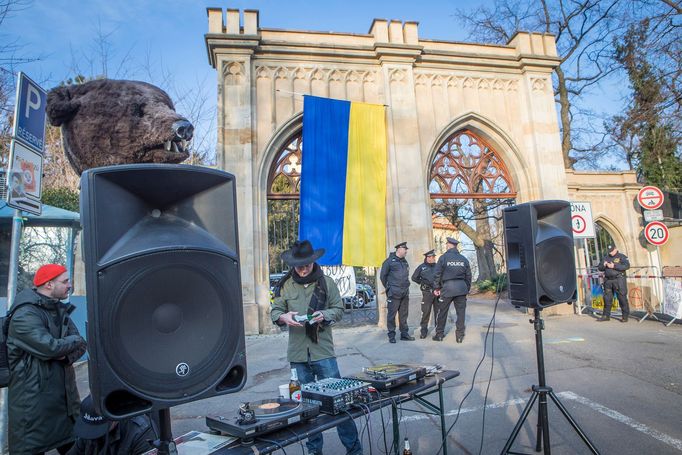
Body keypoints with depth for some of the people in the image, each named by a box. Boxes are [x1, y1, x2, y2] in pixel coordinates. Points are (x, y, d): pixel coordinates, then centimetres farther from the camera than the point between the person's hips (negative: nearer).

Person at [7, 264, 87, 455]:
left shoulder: (61, 311, 10)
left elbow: (80, 346, 7)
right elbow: (49, 347, -27)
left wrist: (66, 355, -15)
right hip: (33, 400, -8)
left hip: (65, 395, 8)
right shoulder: (25, 315, -16)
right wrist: (74, 340, -8)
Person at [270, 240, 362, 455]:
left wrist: (325, 315, -17)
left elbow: (339, 309, 4)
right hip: (297, 353, 2)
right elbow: (274, 311, 6)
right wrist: (284, 317, -17)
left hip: (323, 351, -2)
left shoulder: (326, 283, 0)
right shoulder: (285, 285, 2)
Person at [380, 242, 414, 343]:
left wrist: (406, 286, 16)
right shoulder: (389, 261, -5)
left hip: (405, 293, 7)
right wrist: (388, 287, 4)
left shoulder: (405, 262, 16)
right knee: (392, 314, -2)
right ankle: (391, 336, 5)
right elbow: (383, 276, -1)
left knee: (404, 314, 11)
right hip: (394, 293, -6)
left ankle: (404, 334, 19)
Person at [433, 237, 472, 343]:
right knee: (461, 312, 9)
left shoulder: (443, 258, -4)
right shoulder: (464, 259, 9)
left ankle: (439, 335, 16)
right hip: (461, 288, 3)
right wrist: (467, 289, 21)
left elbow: (438, 274, -2)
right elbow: (468, 276, 13)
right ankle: (460, 336, 11)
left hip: (447, 288, -3)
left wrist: (437, 288, 9)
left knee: (442, 312, 8)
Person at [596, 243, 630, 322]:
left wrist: (614, 266, -18)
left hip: (619, 280, -5)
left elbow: (627, 266, -14)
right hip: (608, 280, 5)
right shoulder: (606, 258, 17)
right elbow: (599, 268, 16)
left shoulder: (621, 256, 1)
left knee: (622, 298, -4)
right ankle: (606, 315, 15)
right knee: (607, 298, 8)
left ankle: (625, 316, 5)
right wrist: (604, 265, -5)